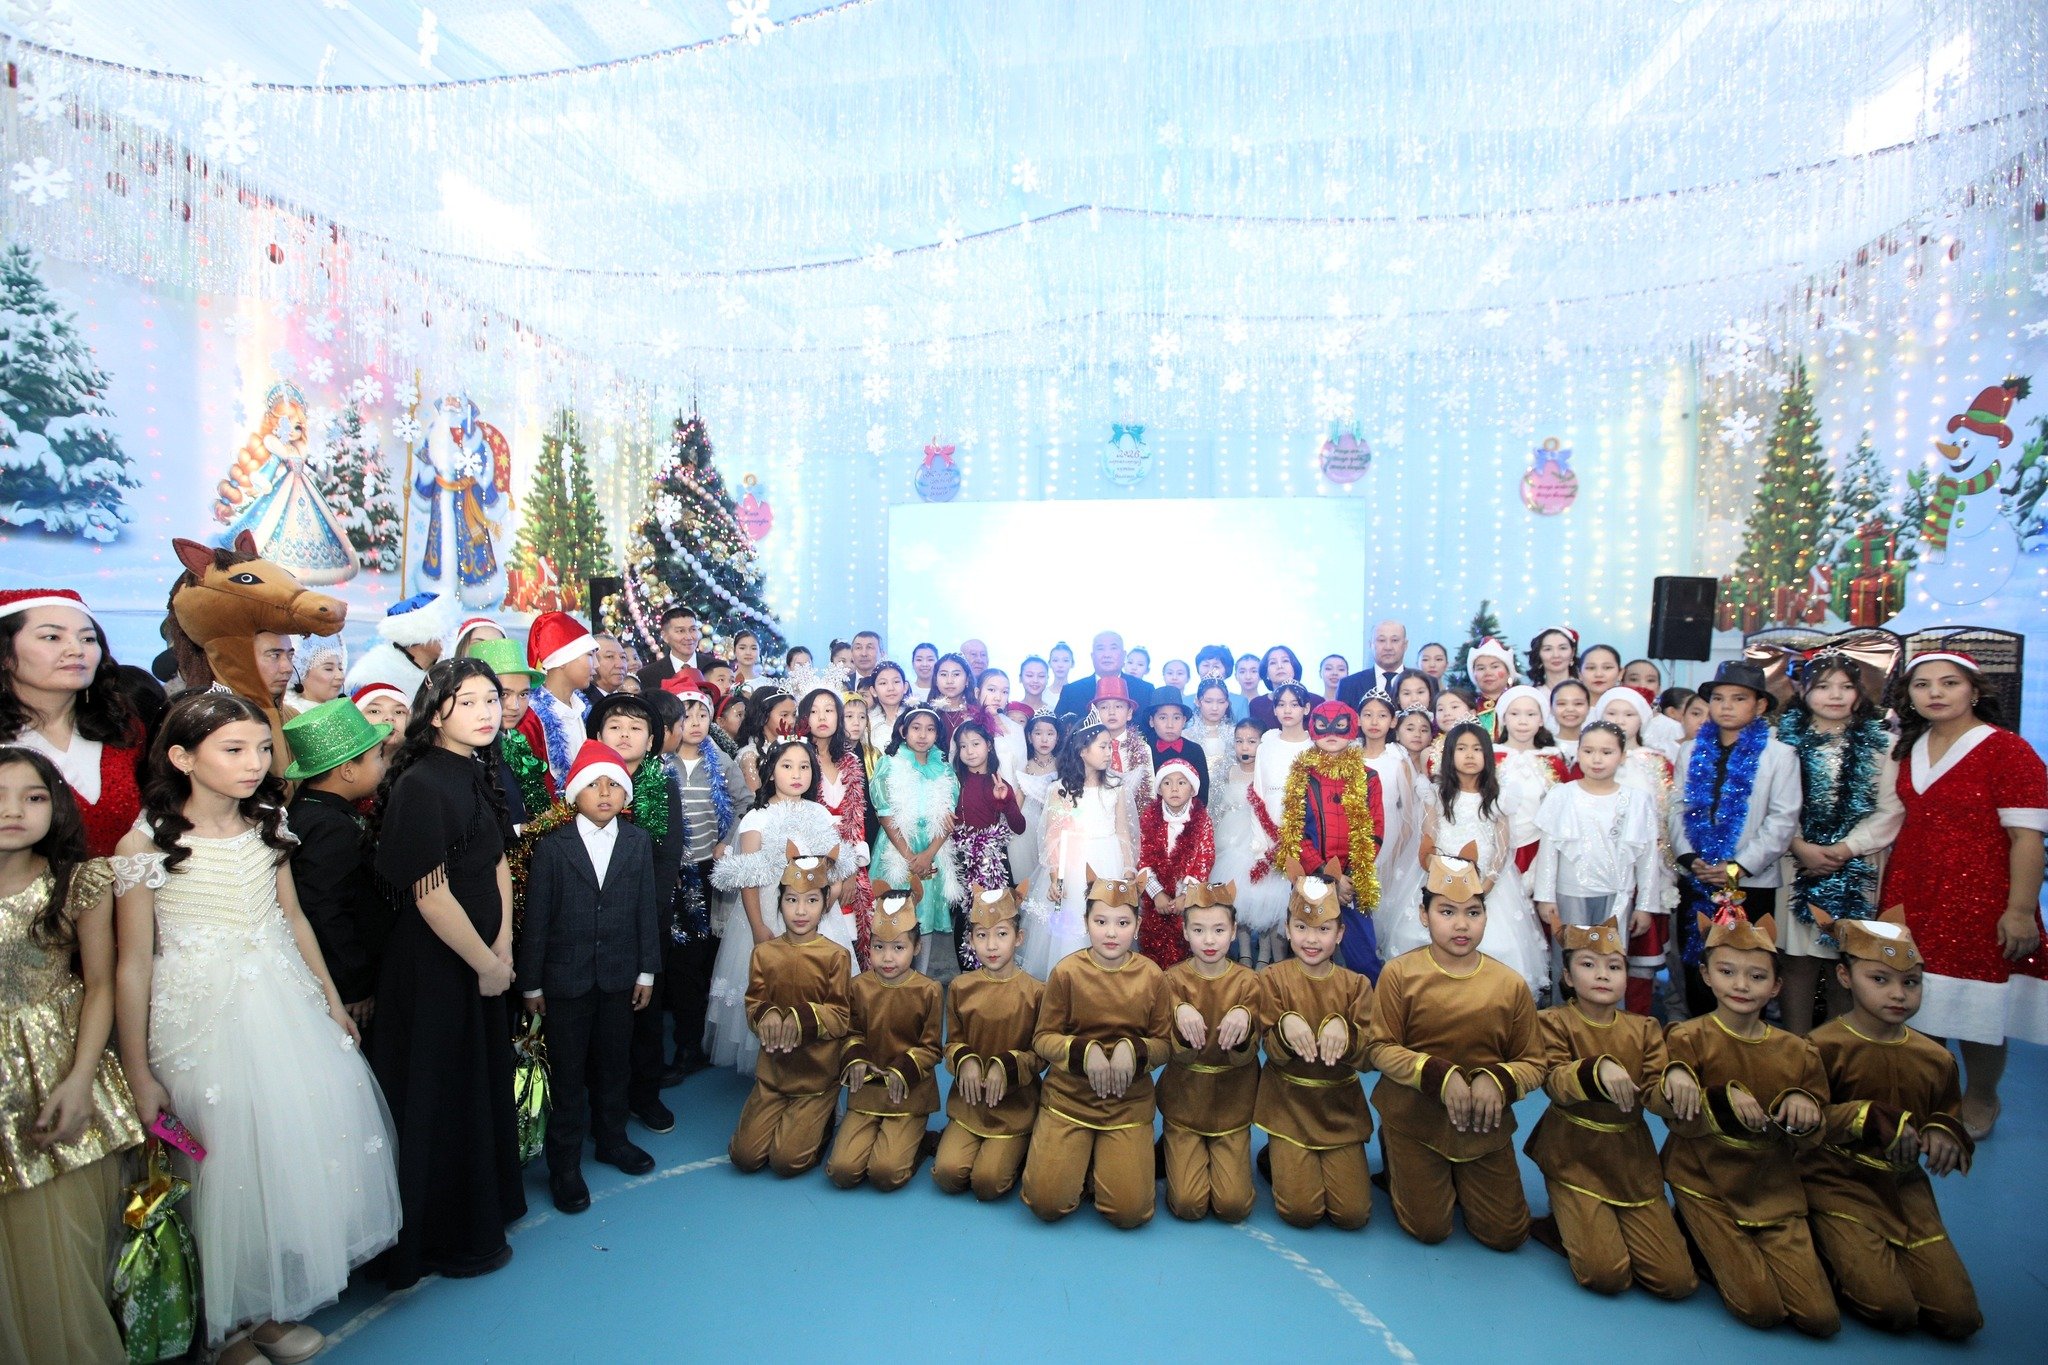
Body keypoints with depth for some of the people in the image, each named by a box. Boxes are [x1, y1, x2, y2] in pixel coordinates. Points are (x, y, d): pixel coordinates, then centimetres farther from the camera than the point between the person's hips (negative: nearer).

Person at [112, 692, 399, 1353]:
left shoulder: (267, 825, 1)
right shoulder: (146, 843, -14)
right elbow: (134, 963, -9)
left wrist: (332, 1002, 14)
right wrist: (138, 1072, -6)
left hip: (286, 1007, 5)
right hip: (203, 1020, -5)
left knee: (311, 1142, 11)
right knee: (231, 1162, 7)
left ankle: (275, 1309, 34)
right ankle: (231, 1325, 33)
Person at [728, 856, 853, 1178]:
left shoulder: (836, 955, -11)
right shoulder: (764, 952, 0)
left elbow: (842, 1017, -11)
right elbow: (752, 1005, 0)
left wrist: (803, 1018, -30)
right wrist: (766, 1015, -24)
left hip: (817, 1077, -3)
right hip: (773, 1072, 4)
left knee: (787, 1160, -8)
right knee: (744, 1156, -2)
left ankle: (821, 1120, 21)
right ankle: (786, 1117, 25)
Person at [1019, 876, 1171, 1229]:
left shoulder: (1150, 976, -6)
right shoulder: (1066, 971, -9)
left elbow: (1164, 1044, 0)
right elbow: (1043, 1038, -5)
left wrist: (1132, 1050, -21)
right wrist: (1085, 1052, -22)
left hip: (1130, 1103, 1)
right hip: (1068, 1097, 0)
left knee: (1130, 1212, -8)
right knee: (1047, 1203, -8)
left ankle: (1113, 1159, 23)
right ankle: (1079, 1155, 22)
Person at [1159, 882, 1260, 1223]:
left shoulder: (1246, 981, -7)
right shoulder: (1173, 980, -8)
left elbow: (1244, 1057, -13)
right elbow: (1180, 1054, -15)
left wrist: (1244, 1019, -35)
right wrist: (1181, 1015, -36)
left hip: (1232, 1107, 1)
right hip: (1184, 1103, 0)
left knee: (1234, 1206, -5)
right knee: (1188, 1205, -5)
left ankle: (1227, 1154, 23)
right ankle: (1174, 1149, 23)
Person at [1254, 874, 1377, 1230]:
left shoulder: (1355, 984, -3)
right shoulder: (1273, 978, -8)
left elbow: (1367, 1057, -10)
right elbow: (1273, 1052, -10)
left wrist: (1342, 1029, -31)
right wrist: (1285, 1024, -32)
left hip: (1340, 1108, 2)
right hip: (1290, 1107, -2)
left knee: (1353, 1214, -4)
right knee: (1301, 1211, -9)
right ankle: (1276, 1158, 22)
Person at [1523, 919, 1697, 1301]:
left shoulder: (1644, 1029, 4)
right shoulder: (1555, 1022, -7)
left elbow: (1656, 1098, -6)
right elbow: (1555, 1084, -21)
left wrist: (1675, 1079, -29)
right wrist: (1598, 1069, -41)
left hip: (1632, 1163, 4)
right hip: (1575, 1159, -4)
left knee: (1678, 1281, -2)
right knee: (1606, 1275, -14)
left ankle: (1591, 1229, 20)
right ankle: (1570, 1227, 16)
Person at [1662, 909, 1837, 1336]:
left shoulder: (1797, 1052, 0)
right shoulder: (1689, 1039, -12)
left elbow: (1808, 1143, 5)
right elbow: (1679, 1120, -14)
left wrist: (1803, 1112, -17)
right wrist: (1724, 1100, -31)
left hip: (1775, 1193, 4)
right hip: (1707, 1187, -4)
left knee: (1822, 1320, 0)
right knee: (1761, 1310, -9)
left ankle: (1722, 1246, 21)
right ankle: (1698, 1240, 17)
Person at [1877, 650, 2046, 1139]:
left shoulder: (2006, 749, -9)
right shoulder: (1910, 749, 9)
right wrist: (1884, 886, 14)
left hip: (1978, 898, -5)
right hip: (1910, 896, 5)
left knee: (1975, 1009, 6)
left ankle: (1979, 1100, 27)